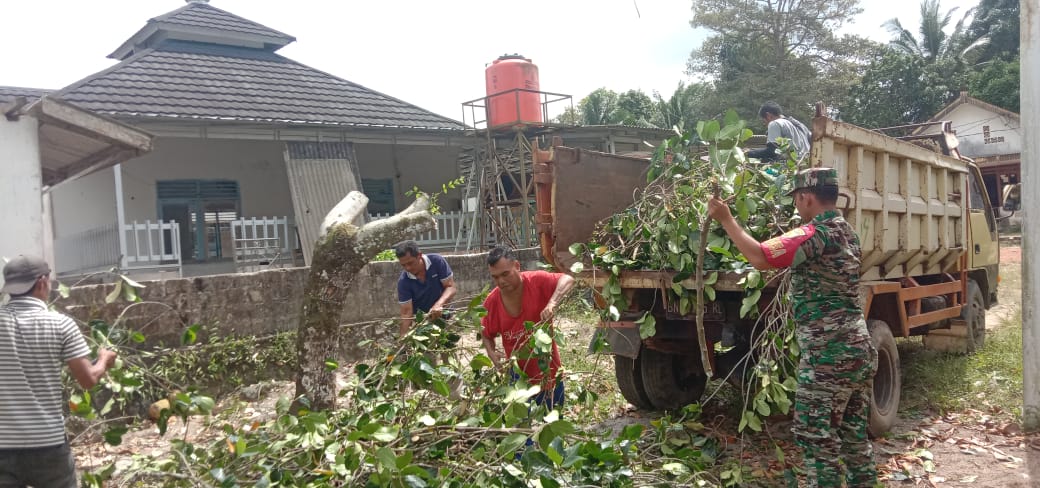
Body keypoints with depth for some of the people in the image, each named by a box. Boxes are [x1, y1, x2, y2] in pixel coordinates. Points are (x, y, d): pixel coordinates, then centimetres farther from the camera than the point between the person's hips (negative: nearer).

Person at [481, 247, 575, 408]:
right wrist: (492, 355, -15)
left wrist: (552, 304, -45)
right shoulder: (491, 302, -10)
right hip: (519, 375, 1)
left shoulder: (536, 281, -18)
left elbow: (568, 280, -30)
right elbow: (486, 335, 4)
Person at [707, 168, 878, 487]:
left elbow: (760, 258, -28)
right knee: (854, 435, 17)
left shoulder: (815, 233, -17)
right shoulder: (847, 232, 13)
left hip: (829, 356, -9)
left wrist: (725, 219, -20)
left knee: (816, 436, 0)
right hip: (859, 350, 9)